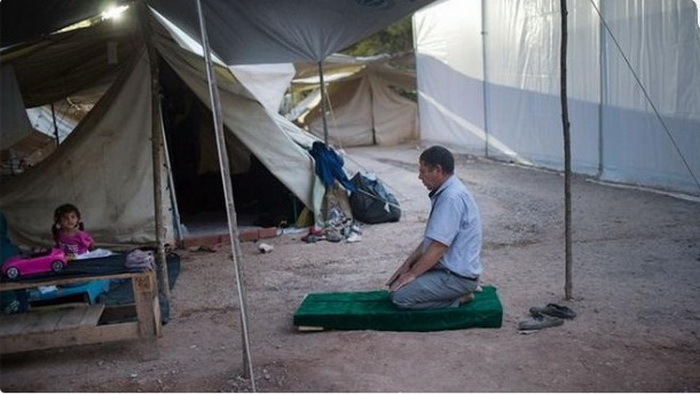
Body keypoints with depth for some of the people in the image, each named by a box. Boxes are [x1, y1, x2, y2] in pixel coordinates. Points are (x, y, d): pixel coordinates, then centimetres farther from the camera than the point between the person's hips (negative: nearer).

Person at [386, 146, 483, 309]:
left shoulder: (452, 198, -25)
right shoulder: (446, 192, 9)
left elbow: (438, 247, -25)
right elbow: (430, 238, 16)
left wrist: (412, 274, -14)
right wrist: (407, 264, 10)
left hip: (458, 275, -10)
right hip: (449, 267, 10)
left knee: (399, 295, -16)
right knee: (397, 282, 14)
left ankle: (458, 297, -4)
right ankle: (461, 290, 11)